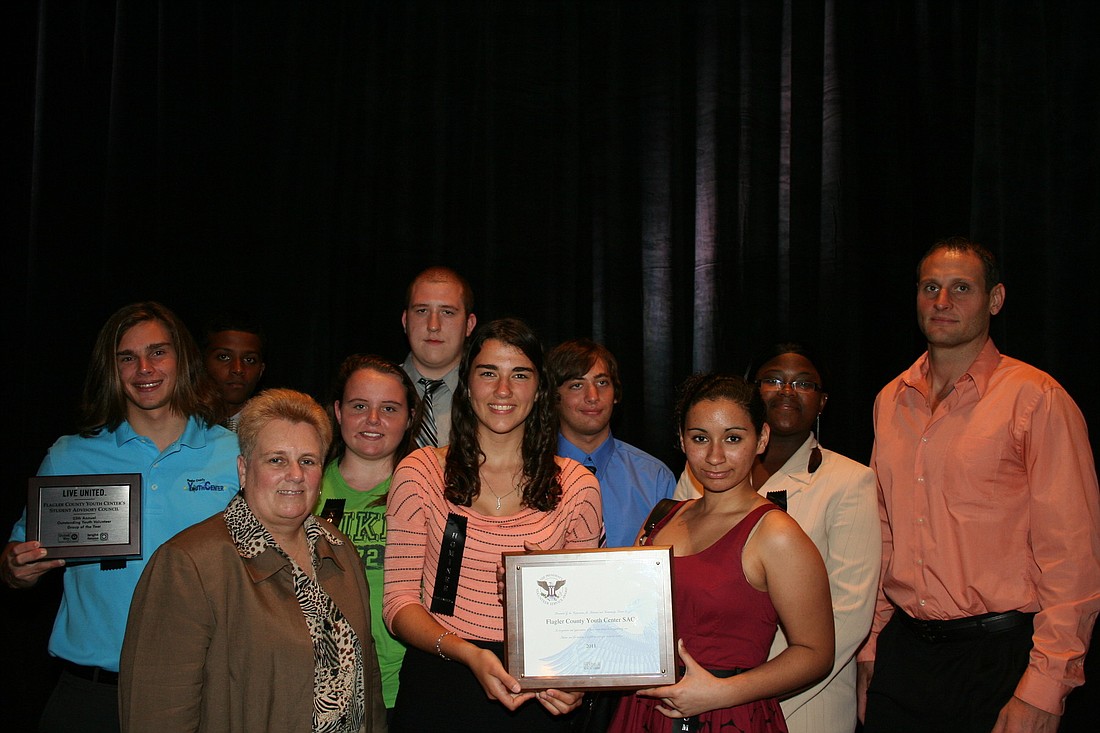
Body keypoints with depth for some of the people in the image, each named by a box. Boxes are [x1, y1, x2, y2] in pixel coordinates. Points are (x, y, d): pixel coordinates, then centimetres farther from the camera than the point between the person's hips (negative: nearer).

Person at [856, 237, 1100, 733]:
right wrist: (869, 647, 11)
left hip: (999, 655, -5)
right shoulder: (891, 401, 9)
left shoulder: (1035, 398, -9)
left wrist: (1041, 692, -16)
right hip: (902, 651, 5)